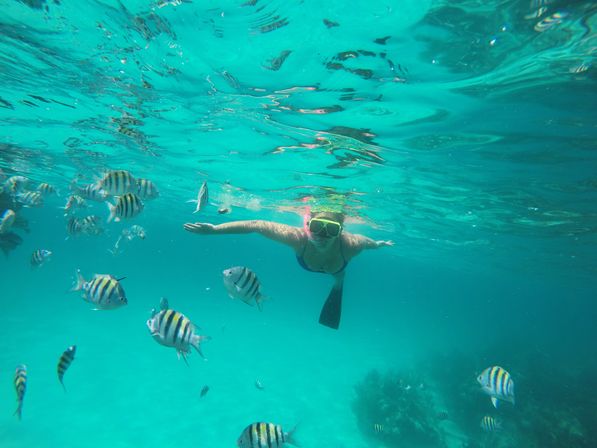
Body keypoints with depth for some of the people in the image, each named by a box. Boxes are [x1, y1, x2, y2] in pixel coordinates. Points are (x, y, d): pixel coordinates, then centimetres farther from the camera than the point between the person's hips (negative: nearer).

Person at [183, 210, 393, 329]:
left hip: (337, 267, 0)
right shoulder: (298, 237, -49)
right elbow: (257, 225, -41)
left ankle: (338, 281, 63)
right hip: (307, 259, 1)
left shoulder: (350, 244, -48)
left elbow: (367, 241, -24)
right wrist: (215, 229, -41)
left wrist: (380, 244, -1)